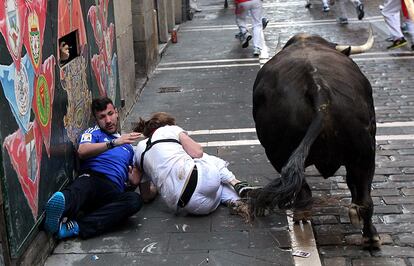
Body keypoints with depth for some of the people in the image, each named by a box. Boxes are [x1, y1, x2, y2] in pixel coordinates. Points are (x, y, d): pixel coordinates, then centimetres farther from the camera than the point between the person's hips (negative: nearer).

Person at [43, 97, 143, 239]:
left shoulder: (127, 145, 35)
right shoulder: (93, 132, 23)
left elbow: (133, 179, 35)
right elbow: (82, 151, -2)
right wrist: (114, 143, -11)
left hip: (114, 192, 3)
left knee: (135, 199, -33)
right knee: (84, 185, -40)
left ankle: (76, 227, -47)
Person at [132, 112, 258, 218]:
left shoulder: (139, 151, 25)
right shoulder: (170, 129, 15)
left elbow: (146, 196, 26)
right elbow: (197, 153, 4)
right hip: (196, 178, -4)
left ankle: (236, 201, 5)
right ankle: (237, 185, 8)